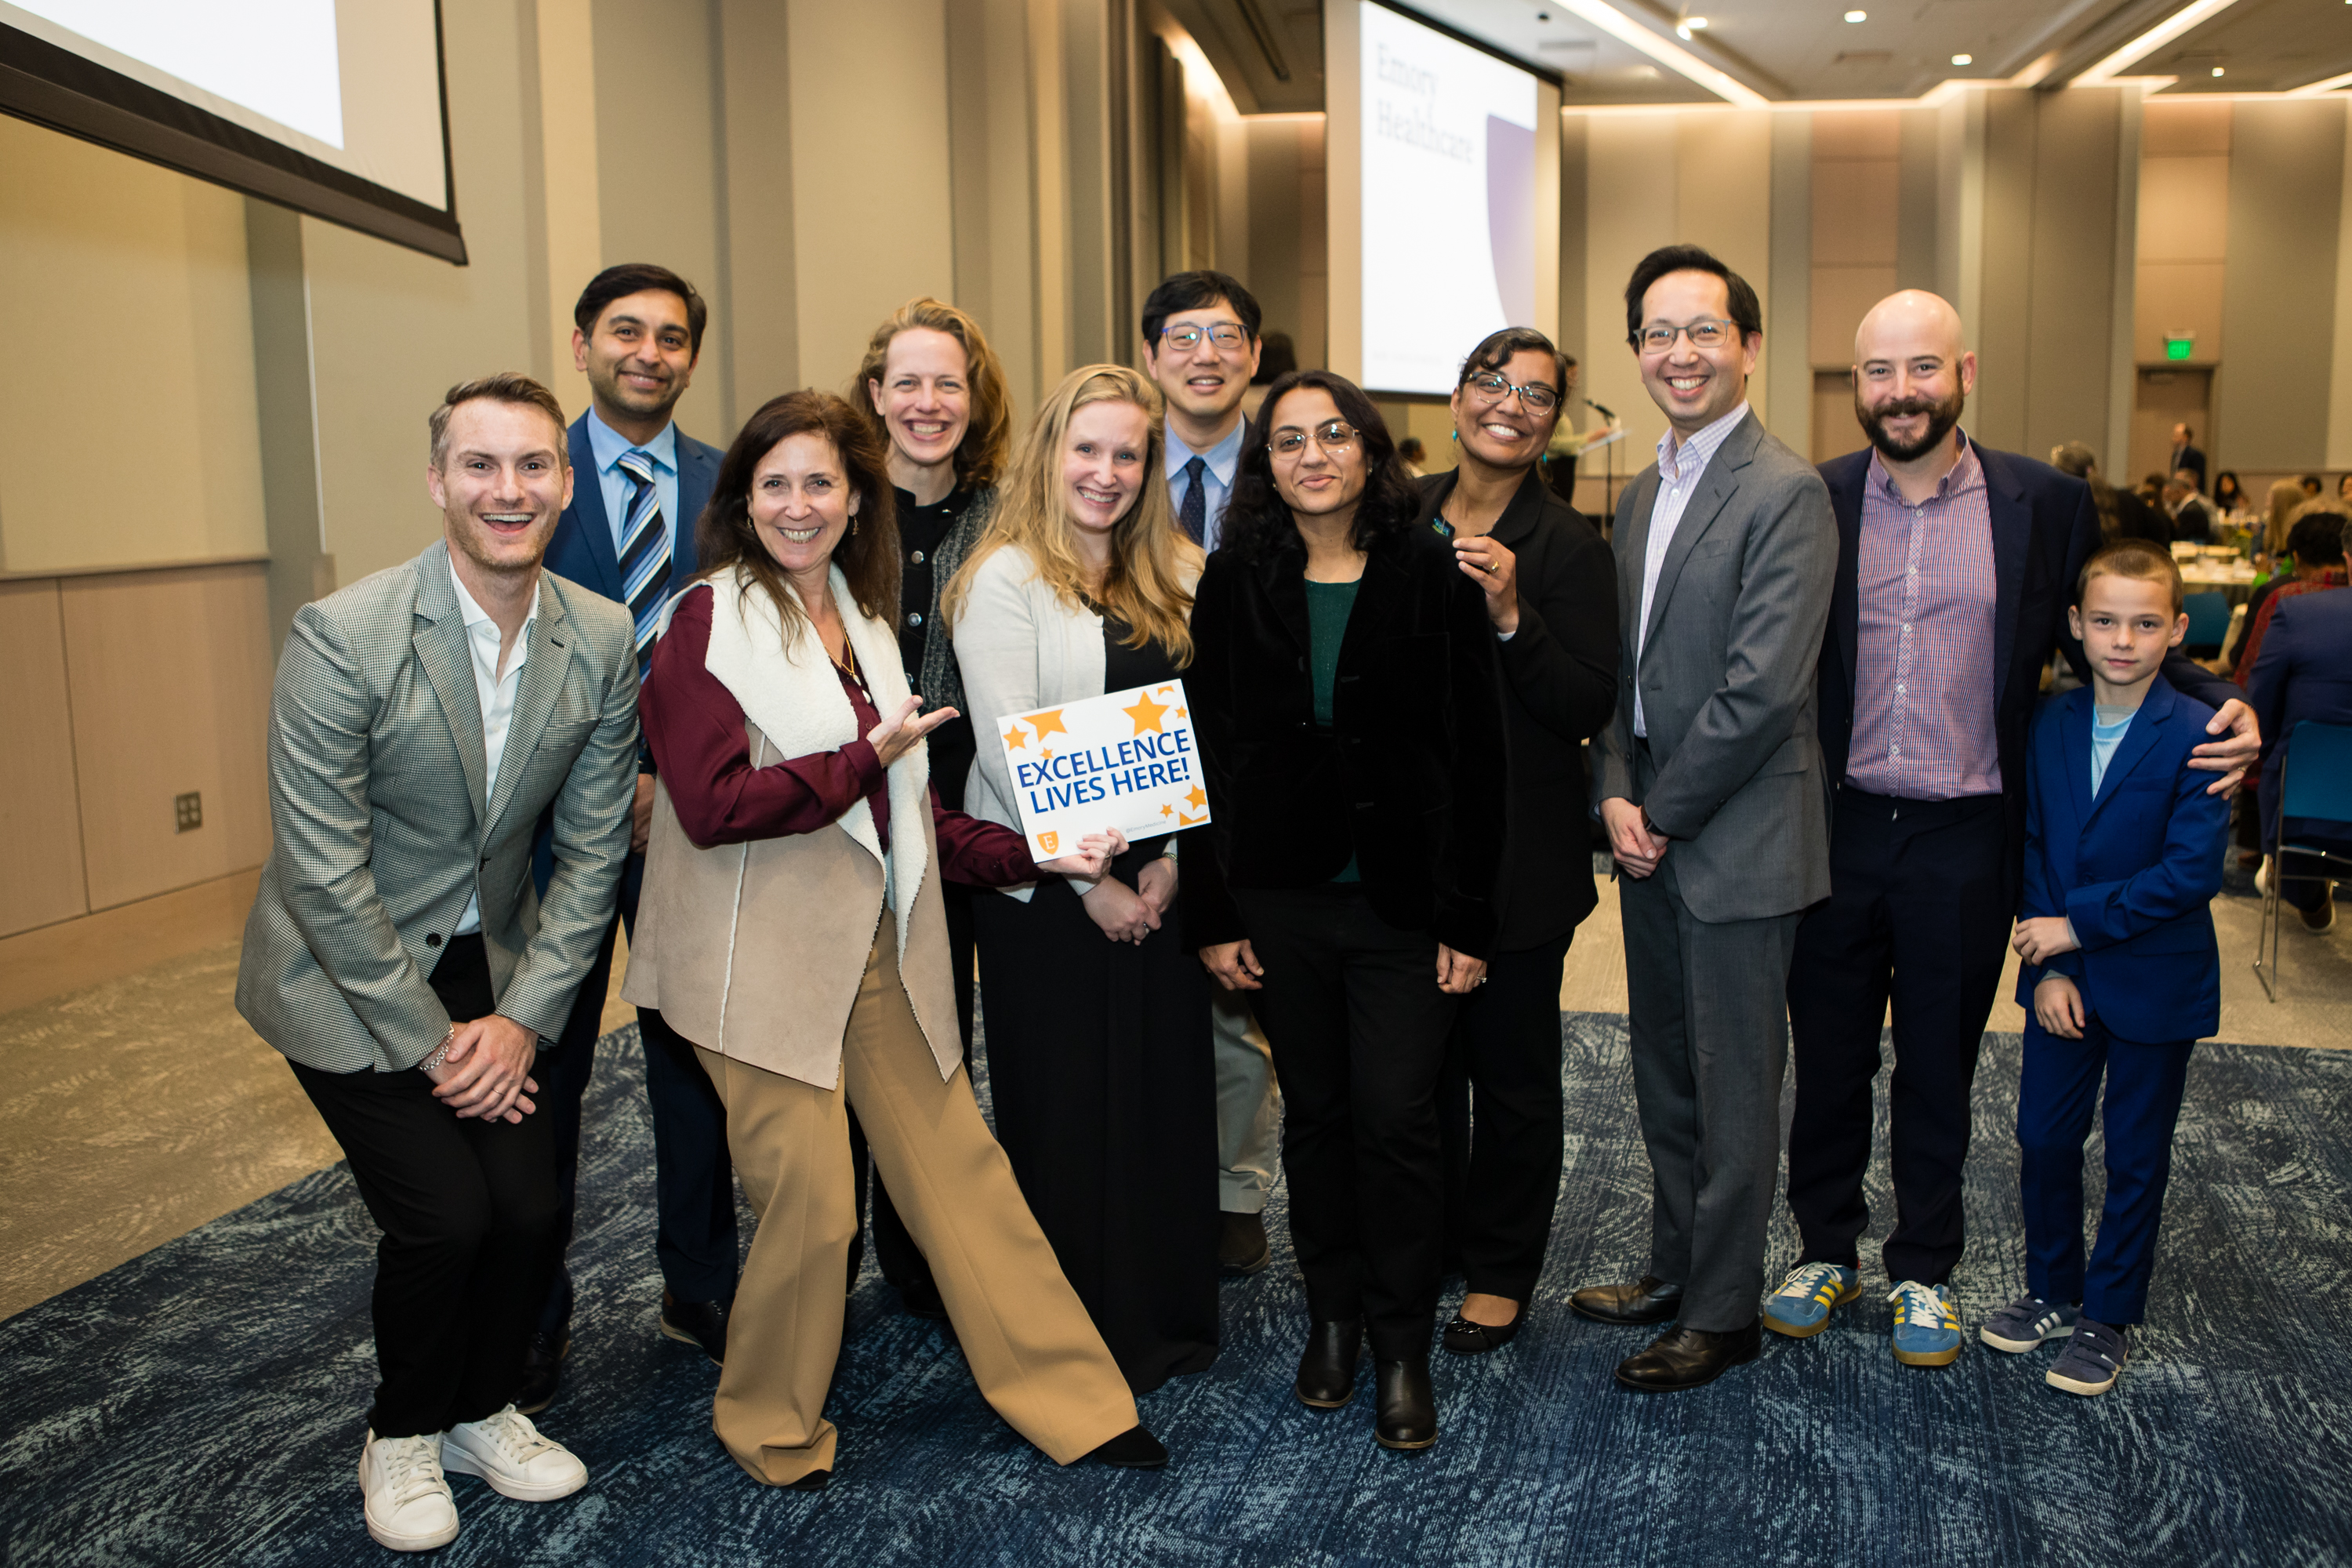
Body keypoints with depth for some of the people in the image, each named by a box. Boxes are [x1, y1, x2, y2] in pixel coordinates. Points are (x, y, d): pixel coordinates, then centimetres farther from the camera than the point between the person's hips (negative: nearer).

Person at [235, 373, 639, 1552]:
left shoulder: (601, 639, -9)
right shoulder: (343, 636, -22)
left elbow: (591, 848, -3)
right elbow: (324, 872, -20)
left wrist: (522, 1017, -9)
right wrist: (431, 1042, -16)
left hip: (494, 966, 4)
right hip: (349, 975, -4)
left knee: (531, 1208, -3)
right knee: (444, 1215, -11)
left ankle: (482, 1410, 27)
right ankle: (403, 1434, 19)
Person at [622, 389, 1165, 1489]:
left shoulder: (863, 618, 14)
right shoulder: (707, 620, -7)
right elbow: (711, 805, -18)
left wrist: (1033, 851, 5)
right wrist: (869, 757, -14)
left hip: (879, 943, 6)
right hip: (767, 956, -6)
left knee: (960, 1166, 10)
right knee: (812, 1200, -3)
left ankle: (1074, 1404, 20)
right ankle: (771, 1428, 24)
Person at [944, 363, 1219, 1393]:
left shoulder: (1177, 577, 9)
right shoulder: (1004, 579, -7)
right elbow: (1010, 753, -12)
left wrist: (1171, 860, -5)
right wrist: (1091, 883, -12)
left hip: (1160, 882, 5)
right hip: (1045, 886, -5)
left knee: (1169, 1092, 10)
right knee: (1067, 1105, 4)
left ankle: (1171, 1319, 26)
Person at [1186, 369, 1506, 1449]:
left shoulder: (1434, 578, -3)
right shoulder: (1236, 582, 2)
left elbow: (1477, 753, -4)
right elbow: (1205, 751, 3)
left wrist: (1468, 917, -8)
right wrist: (1211, 911, -1)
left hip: (1403, 901, -2)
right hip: (1279, 898, 2)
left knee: (1396, 1119, 0)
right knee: (1315, 1113, 12)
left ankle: (1402, 1347, 18)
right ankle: (1332, 1316, 30)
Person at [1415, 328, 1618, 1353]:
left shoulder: (1567, 546, -8)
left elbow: (1590, 709, -14)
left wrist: (1511, 616, -26)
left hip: (1516, 853, -4)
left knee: (1511, 1069, 8)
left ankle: (1500, 1270, 25)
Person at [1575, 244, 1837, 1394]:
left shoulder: (1786, 492, -14)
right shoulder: (1641, 495, 13)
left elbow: (1763, 689, -20)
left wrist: (1663, 813, -13)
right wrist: (1615, 795, -1)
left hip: (1740, 843, -8)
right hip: (1650, 835, 8)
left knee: (1735, 1092, 6)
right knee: (1664, 1076, 18)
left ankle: (1722, 1312, 21)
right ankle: (1674, 1269, 35)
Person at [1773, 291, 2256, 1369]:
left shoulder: (2047, 504, -2)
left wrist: (2220, 703, -7)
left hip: (1964, 841, 0)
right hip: (1837, 829, 1)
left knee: (1937, 1070, 14)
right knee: (1828, 1058, 13)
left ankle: (1924, 1270, 32)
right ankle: (1827, 1250, 33)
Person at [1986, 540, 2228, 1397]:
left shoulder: (2197, 735, -15)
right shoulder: (2050, 725, 0)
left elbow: (2193, 871, -21)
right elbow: (2032, 848, 0)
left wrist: (2079, 922, -19)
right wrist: (2047, 966, -9)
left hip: (2156, 984, -4)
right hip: (2061, 978, 4)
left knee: (2135, 1158, 10)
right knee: (2044, 1139, 12)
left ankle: (2107, 1318, 26)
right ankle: (2052, 1291, 32)